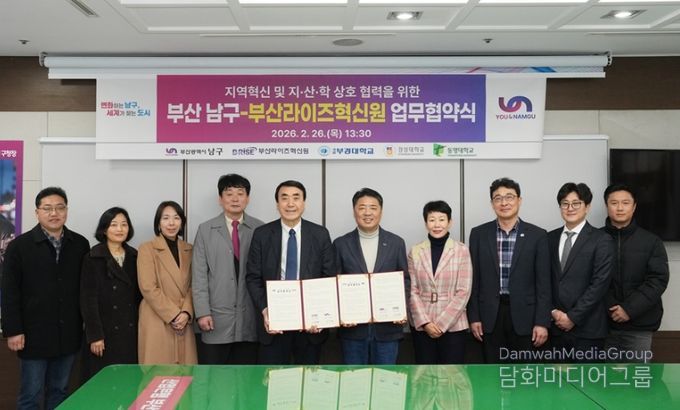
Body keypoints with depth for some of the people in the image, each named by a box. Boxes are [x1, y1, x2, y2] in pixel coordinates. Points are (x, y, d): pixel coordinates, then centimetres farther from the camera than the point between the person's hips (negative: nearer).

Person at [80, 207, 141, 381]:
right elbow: (88, 299, -6)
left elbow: (139, 295, 11)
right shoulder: (92, 259, -3)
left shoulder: (135, 257, 9)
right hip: (105, 333, -3)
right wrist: (94, 335, -11)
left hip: (131, 332, 3)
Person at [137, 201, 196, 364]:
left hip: (183, 322, 4)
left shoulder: (189, 250, 11)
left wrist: (186, 313, -8)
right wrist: (173, 315, -12)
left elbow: (192, 286, 9)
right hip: (157, 323, -4)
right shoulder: (147, 249, -2)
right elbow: (148, 288, -9)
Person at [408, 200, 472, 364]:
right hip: (421, 325, 2)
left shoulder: (461, 250, -3)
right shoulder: (415, 251, 3)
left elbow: (463, 292, -6)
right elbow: (412, 291, 2)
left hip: (453, 325, -2)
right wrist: (425, 322, -9)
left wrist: (441, 323, -11)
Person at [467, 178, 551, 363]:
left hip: (523, 315, -1)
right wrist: (473, 317, 0)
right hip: (490, 315, 1)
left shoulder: (537, 235, -1)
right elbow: (474, 279, 4)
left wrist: (542, 322, -6)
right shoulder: (479, 234, 3)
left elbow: (543, 283, -2)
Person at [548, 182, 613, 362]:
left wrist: (573, 317, -12)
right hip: (556, 326, 4)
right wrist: (553, 311, -5)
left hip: (587, 327, -4)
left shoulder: (601, 240, -4)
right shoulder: (550, 238, 10)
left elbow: (600, 283, -10)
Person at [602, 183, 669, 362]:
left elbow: (658, 280, -3)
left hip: (639, 325, 0)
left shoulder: (651, 241, 4)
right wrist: (609, 309, -12)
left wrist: (630, 309, -13)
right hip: (602, 323, 0)